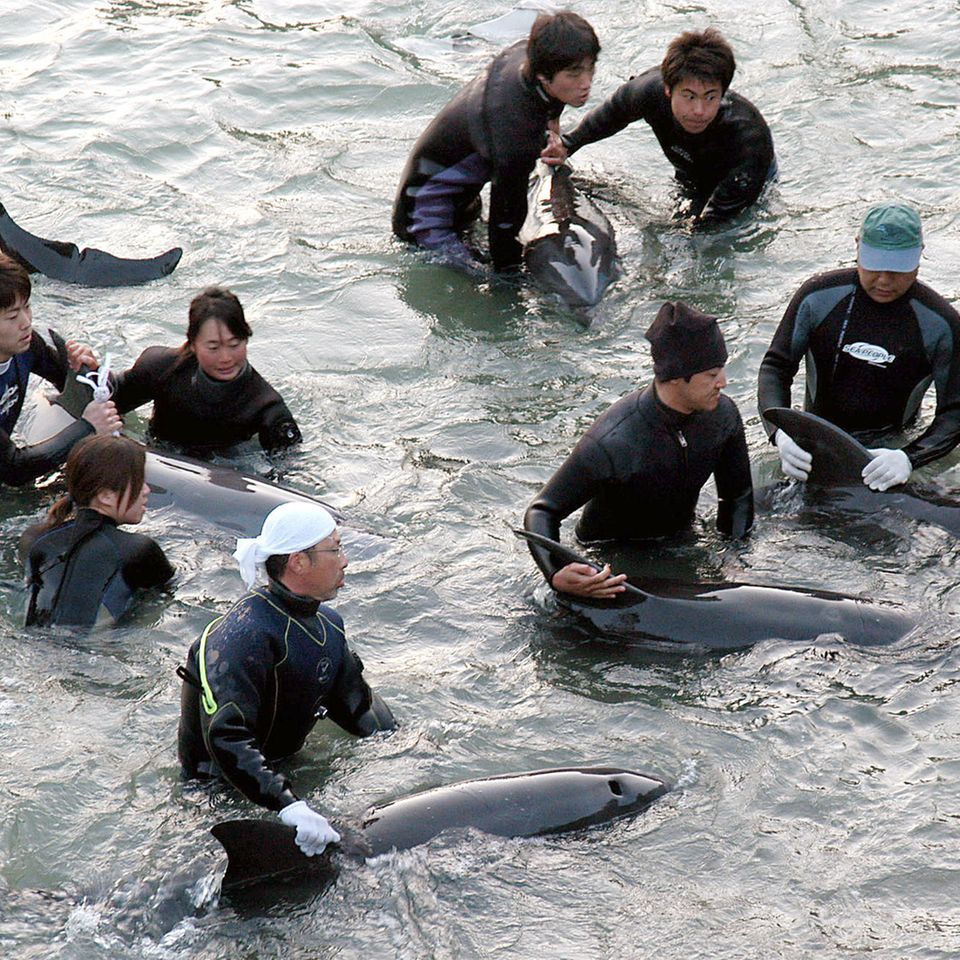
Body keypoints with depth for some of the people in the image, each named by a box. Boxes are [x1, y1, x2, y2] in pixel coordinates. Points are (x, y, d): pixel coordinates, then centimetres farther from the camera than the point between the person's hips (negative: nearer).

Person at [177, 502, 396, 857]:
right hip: (220, 784, -9)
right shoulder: (245, 637, -25)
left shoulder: (328, 624, 6)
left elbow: (358, 704, 18)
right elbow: (225, 737, -35)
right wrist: (288, 805, -45)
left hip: (285, 765, 9)